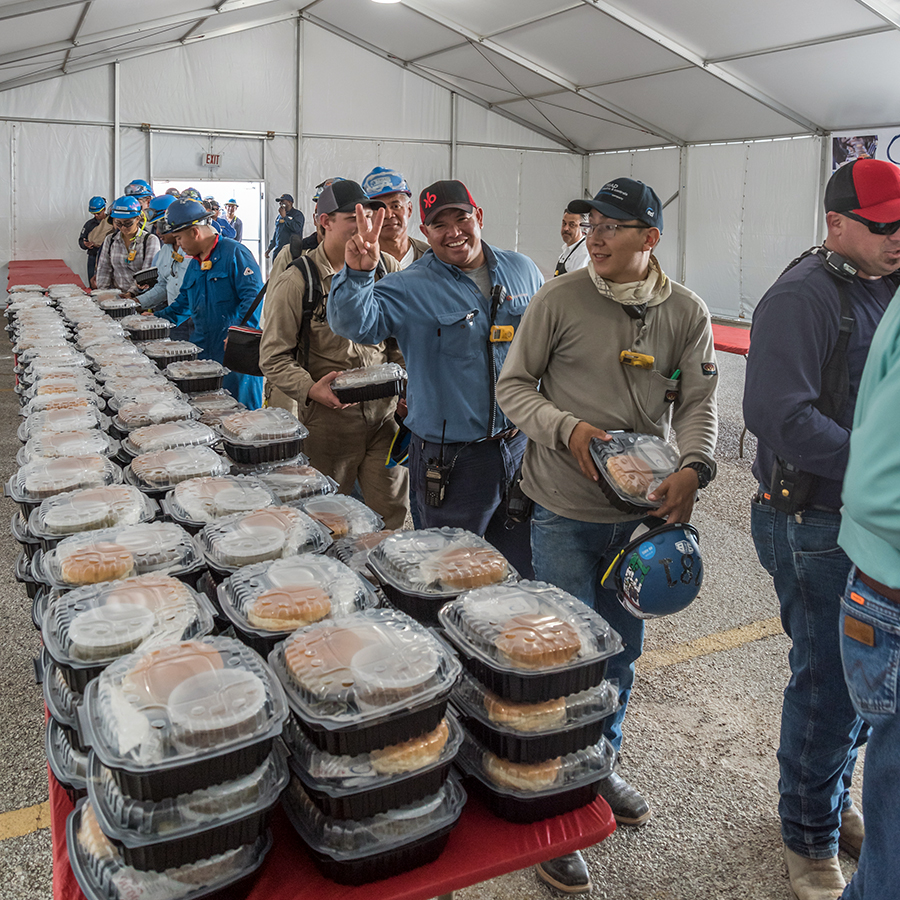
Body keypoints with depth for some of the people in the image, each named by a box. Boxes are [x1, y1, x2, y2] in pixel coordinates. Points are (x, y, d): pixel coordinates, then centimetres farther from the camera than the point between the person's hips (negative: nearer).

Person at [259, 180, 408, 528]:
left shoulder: (387, 268, 7)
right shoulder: (295, 281, -5)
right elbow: (274, 357, -5)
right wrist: (311, 389, -21)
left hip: (384, 413, 3)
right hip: (327, 419, -3)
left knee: (393, 516, 7)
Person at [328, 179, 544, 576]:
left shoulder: (521, 271, 7)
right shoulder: (411, 289, -8)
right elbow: (354, 323, -22)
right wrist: (358, 273, -40)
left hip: (520, 445, 5)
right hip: (451, 459, -4)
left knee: (521, 570, 19)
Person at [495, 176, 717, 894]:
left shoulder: (687, 313, 0)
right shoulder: (560, 299, -8)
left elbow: (699, 401, -1)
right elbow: (513, 385, -3)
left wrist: (693, 468, -20)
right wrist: (566, 429, -20)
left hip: (643, 509, 4)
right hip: (566, 512, -3)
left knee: (623, 649, 19)